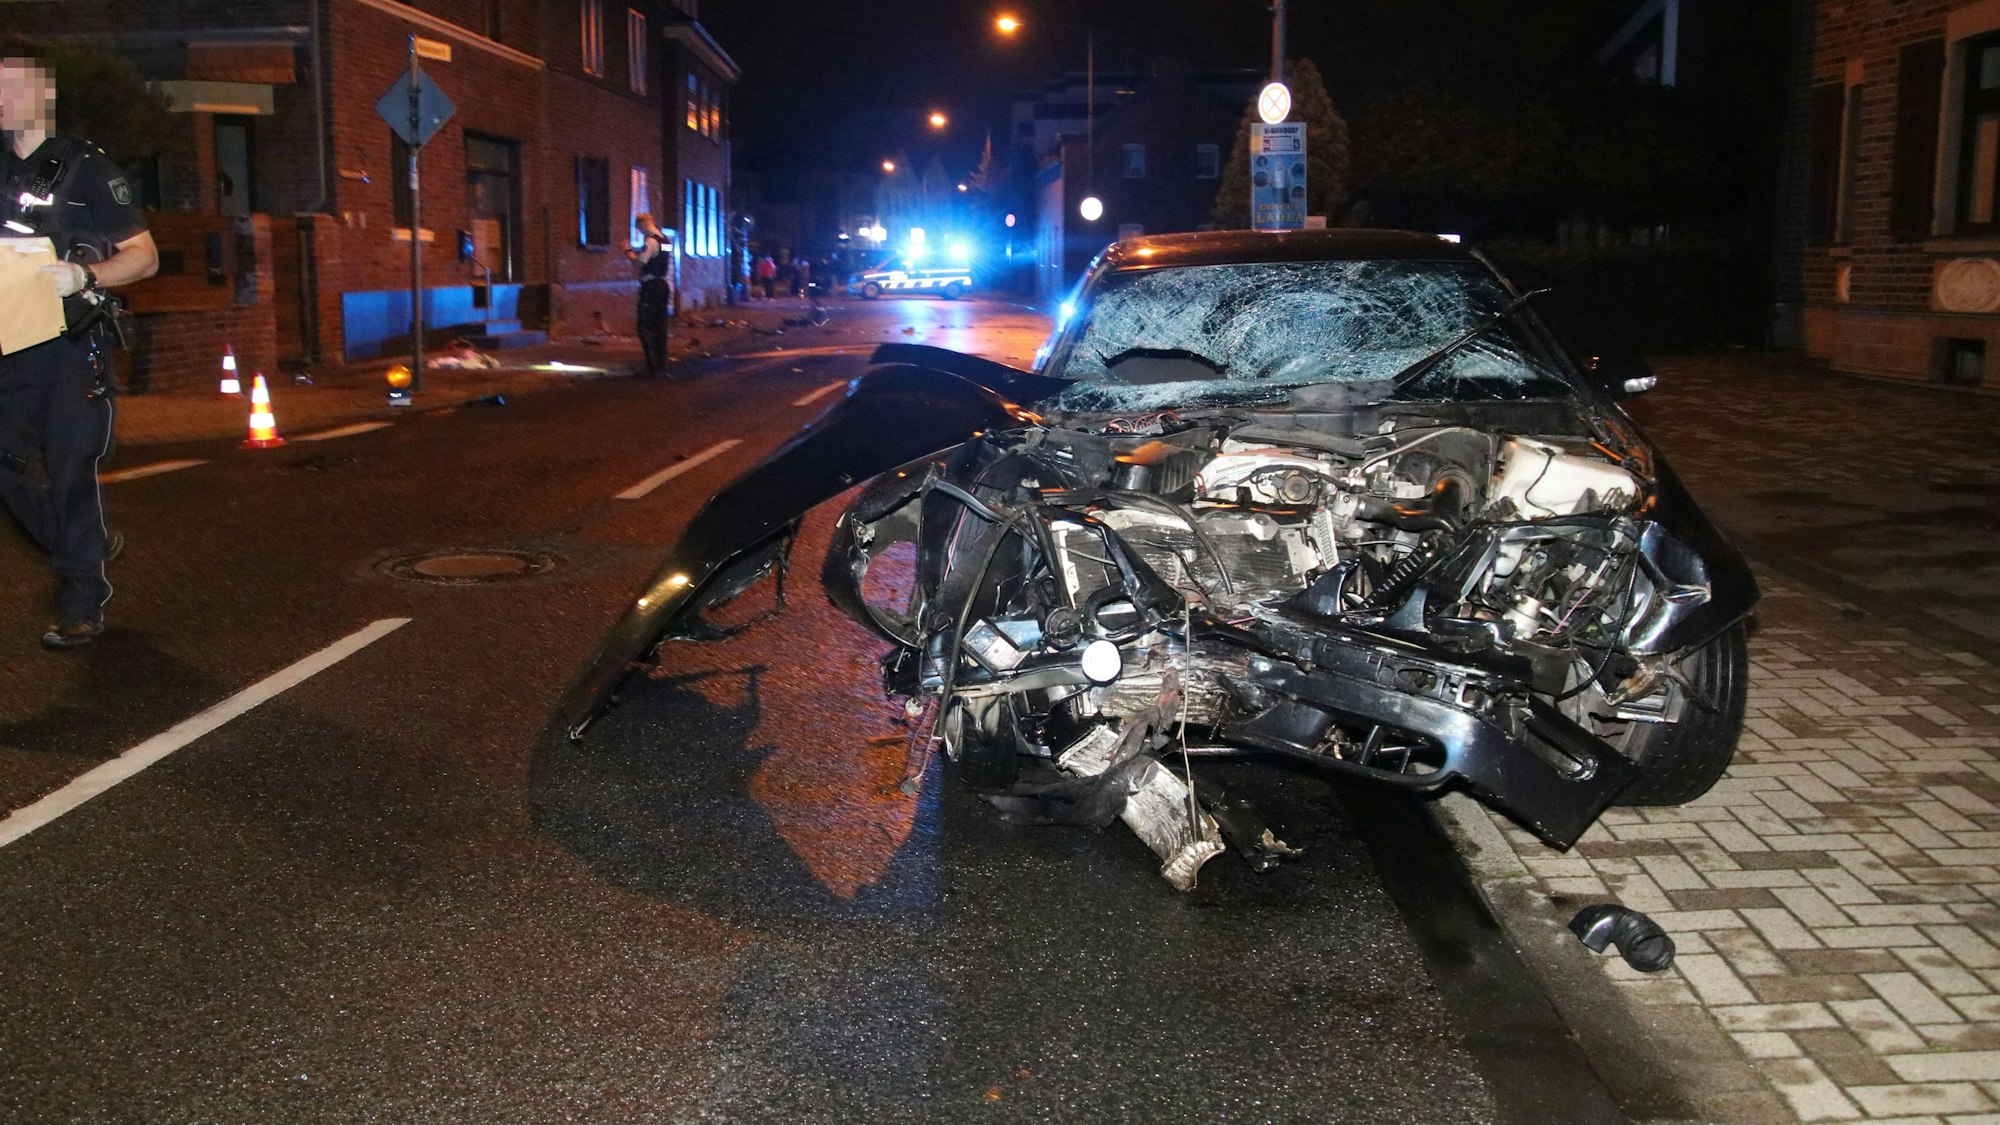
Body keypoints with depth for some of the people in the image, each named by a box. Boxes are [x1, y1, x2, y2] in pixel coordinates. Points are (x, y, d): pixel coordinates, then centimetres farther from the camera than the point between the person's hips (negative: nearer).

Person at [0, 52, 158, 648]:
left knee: (71, 469, -5)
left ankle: (81, 605, 3)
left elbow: (144, 256, -4)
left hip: (74, 344, -5)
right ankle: (89, 544, 26)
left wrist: (84, 275, -21)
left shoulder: (86, 168, -2)